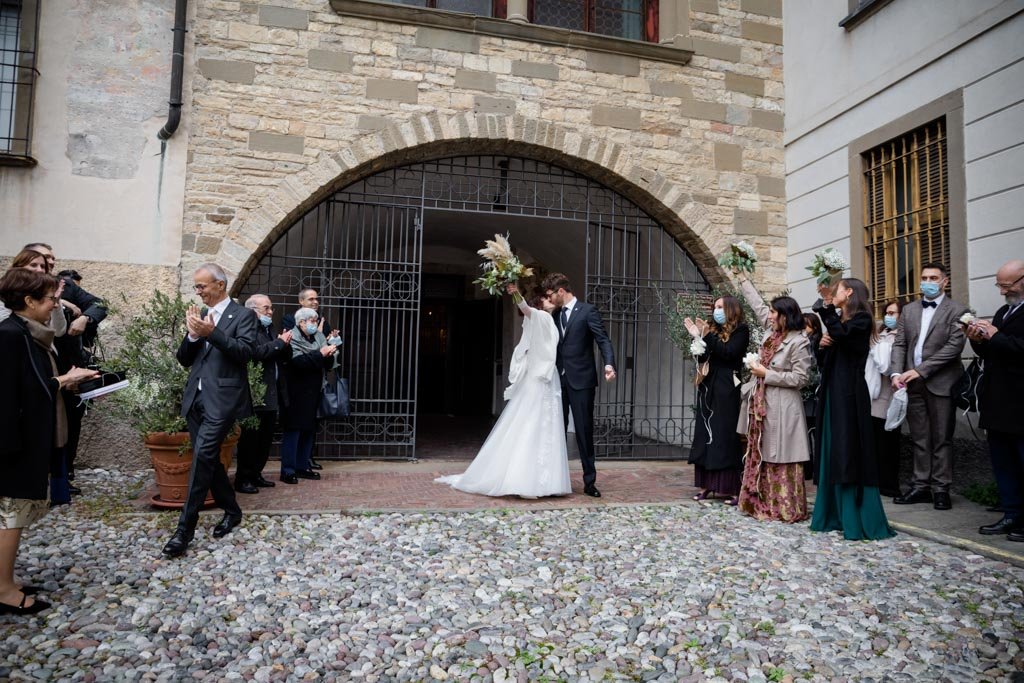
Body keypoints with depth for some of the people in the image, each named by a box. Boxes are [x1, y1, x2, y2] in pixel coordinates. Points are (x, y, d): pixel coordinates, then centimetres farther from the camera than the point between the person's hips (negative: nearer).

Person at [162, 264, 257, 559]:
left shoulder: (242, 316, -2)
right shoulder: (200, 316, 15)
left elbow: (245, 351, -16)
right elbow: (184, 359, 12)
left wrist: (212, 332, -25)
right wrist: (193, 335, -7)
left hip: (222, 399, -7)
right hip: (196, 398, 7)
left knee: (202, 457, -12)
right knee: (207, 459, 12)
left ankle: (185, 529, -7)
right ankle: (231, 510, 28)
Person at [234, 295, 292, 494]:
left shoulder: (270, 329, 18)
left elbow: (285, 356, 18)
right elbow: (256, 352, -25)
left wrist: (285, 344, -3)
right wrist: (279, 342, -15)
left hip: (272, 394, 9)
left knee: (266, 438, 13)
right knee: (250, 438, -2)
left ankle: (255, 474, 24)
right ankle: (242, 479, 7)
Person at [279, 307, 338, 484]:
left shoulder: (318, 337, 13)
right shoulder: (293, 339, -6)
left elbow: (328, 364, 9)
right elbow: (298, 361, -23)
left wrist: (329, 354, -12)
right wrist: (320, 354, -23)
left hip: (313, 393, 7)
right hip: (297, 394, -7)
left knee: (309, 430, 11)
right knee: (293, 430, -4)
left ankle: (303, 466, 21)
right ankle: (288, 470, 1)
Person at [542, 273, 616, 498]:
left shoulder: (587, 311, -4)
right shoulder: (556, 315, 14)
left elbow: (603, 340, -11)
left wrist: (609, 364, -26)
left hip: (581, 380, -5)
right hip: (559, 379, 6)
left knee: (584, 431, -1)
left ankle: (589, 481, 8)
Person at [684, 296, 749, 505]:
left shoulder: (741, 330, 0)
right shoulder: (714, 330, 14)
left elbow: (729, 353, -14)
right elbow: (702, 359, 9)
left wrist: (708, 337, -14)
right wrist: (697, 337, -2)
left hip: (727, 390, -6)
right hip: (708, 387, 6)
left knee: (726, 437, -6)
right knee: (706, 435, 4)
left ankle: (733, 489, -1)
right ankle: (708, 486, 9)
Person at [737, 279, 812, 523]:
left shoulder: (799, 342, -13)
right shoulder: (772, 333, 8)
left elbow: (799, 378, -16)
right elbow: (758, 305, 21)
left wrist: (766, 374, -16)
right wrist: (742, 279, 28)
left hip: (780, 409, -8)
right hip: (761, 406, 8)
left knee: (781, 459, -3)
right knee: (760, 456, 12)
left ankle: (787, 509, 7)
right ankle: (761, 504, 22)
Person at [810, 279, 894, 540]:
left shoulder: (861, 318, -6)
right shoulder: (838, 320, 17)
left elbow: (841, 334, -27)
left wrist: (826, 310, -15)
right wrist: (823, 344, 0)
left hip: (850, 393, -8)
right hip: (833, 392, 8)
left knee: (850, 453, -8)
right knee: (834, 453, 9)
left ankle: (858, 520, -2)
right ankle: (837, 514, 16)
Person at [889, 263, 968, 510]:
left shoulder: (956, 311, -2)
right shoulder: (909, 310, 14)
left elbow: (954, 346, -12)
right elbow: (899, 344, 10)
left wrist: (920, 370, -16)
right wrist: (897, 373, -5)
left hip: (940, 383, -4)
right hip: (913, 383, 4)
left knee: (942, 439, 2)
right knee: (919, 439, 9)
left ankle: (940, 488, 10)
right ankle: (921, 486, 16)